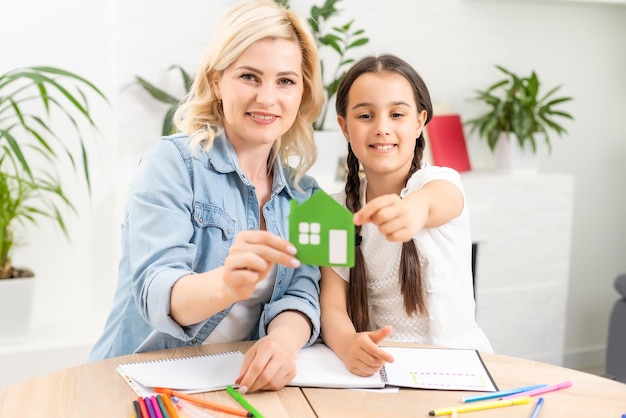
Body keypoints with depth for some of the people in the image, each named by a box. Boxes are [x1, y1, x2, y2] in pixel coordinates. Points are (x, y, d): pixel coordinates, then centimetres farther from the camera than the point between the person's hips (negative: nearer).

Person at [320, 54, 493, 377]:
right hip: (375, 364, 1)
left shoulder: (441, 181, -8)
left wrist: (415, 207, -58)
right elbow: (332, 304, -7)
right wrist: (347, 343, -30)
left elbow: (436, 201, -33)